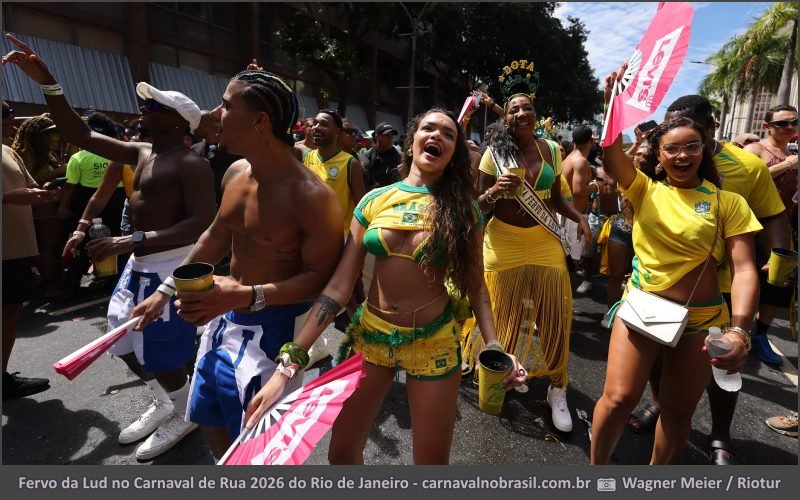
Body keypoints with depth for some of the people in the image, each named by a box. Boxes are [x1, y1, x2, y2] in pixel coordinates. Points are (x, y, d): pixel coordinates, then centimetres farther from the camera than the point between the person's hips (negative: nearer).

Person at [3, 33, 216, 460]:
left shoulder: (190, 164, -16)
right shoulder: (141, 153, 11)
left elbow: (202, 224, -27)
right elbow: (79, 135, 14)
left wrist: (133, 240, -29)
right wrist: (46, 82, 3)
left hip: (171, 267, -9)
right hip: (140, 265, 10)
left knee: (158, 353, 2)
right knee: (123, 341, 21)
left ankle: (186, 415, 28)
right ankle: (163, 403, 41)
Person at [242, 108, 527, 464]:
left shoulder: (462, 209, -5)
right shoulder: (375, 200, -3)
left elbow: (474, 285, 0)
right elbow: (339, 285, -7)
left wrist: (494, 347, -17)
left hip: (432, 341, -1)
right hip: (369, 334, 2)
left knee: (432, 460, 14)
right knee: (342, 452, 16)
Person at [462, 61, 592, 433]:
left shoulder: (551, 149, 4)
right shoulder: (495, 151, -5)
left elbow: (555, 197, 14)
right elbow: (480, 205, -4)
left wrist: (579, 218, -3)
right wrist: (496, 191, -25)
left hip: (544, 241, 3)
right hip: (503, 242, -2)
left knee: (554, 315, 5)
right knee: (504, 315, 10)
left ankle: (557, 389, 26)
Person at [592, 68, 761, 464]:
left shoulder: (728, 202, -1)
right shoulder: (645, 190, 2)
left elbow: (744, 269, -8)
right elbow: (612, 154, -15)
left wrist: (739, 330, -21)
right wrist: (614, 101, -26)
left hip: (702, 319, 1)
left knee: (678, 410, 13)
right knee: (618, 398, -6)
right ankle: (595, 470, 21)